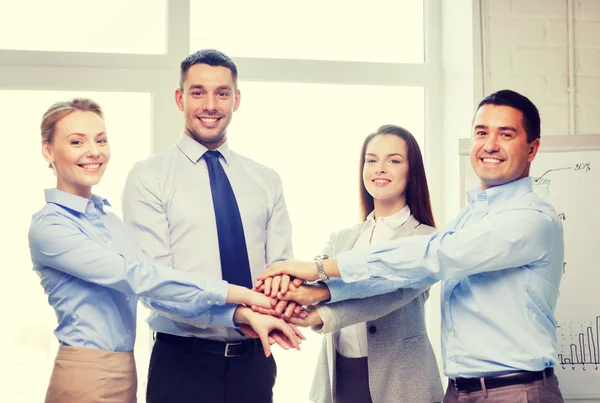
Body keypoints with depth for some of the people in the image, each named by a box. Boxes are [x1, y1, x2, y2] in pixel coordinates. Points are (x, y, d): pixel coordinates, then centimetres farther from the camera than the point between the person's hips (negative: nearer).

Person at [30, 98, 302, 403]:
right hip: (87, 377, -7)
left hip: (124, 374, 7)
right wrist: (239, 294, -20)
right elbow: (138, 277, -20)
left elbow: (154, 289, 0)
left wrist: (242, 314, -14)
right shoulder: (48, 226, -12)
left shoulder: (107, 219, 12)